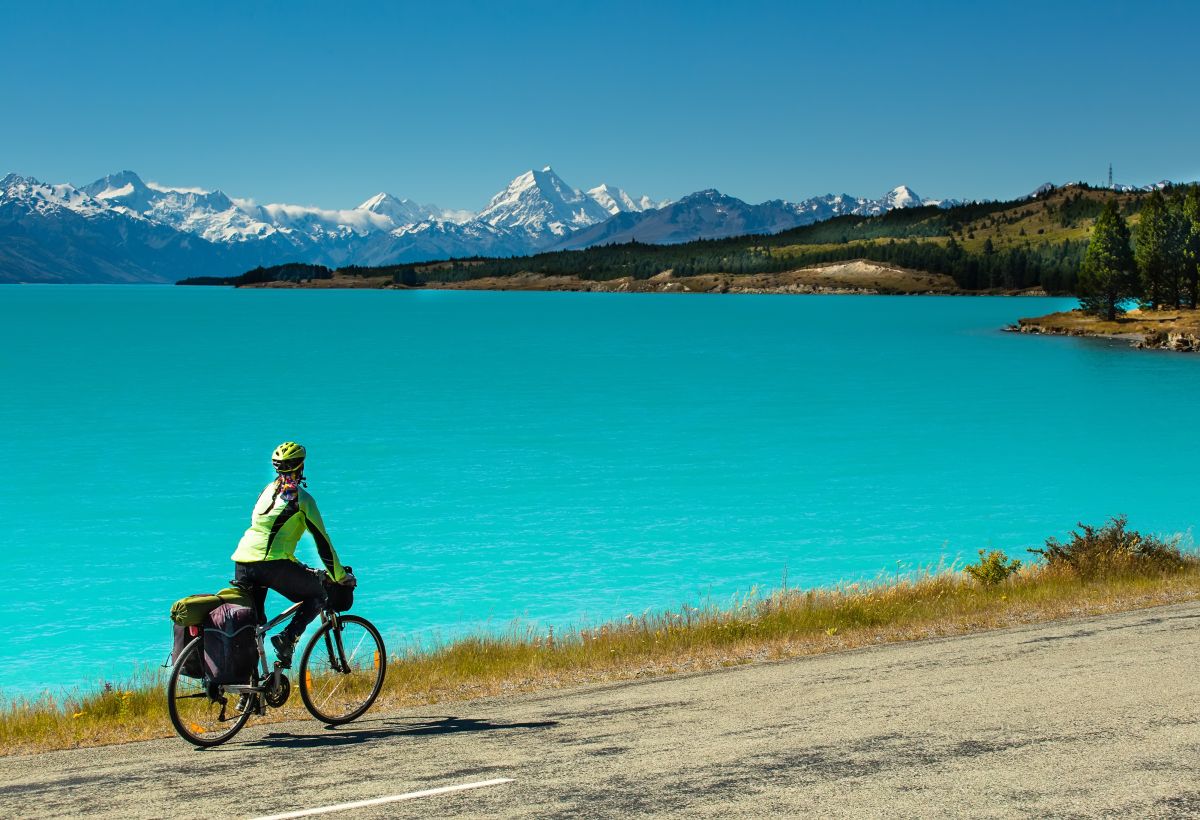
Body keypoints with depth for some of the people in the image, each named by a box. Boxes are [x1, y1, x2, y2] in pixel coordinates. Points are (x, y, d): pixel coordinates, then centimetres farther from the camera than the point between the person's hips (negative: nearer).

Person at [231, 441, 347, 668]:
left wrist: (300, 568, 36)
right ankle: (287, 638, -7)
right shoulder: (301, 498, 2)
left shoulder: (269, 490, 21)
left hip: (242, 562, 6)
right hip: (272, 564, -6)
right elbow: (322, 540, 3)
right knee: (317, 596, 13)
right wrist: (339, 576, 13)